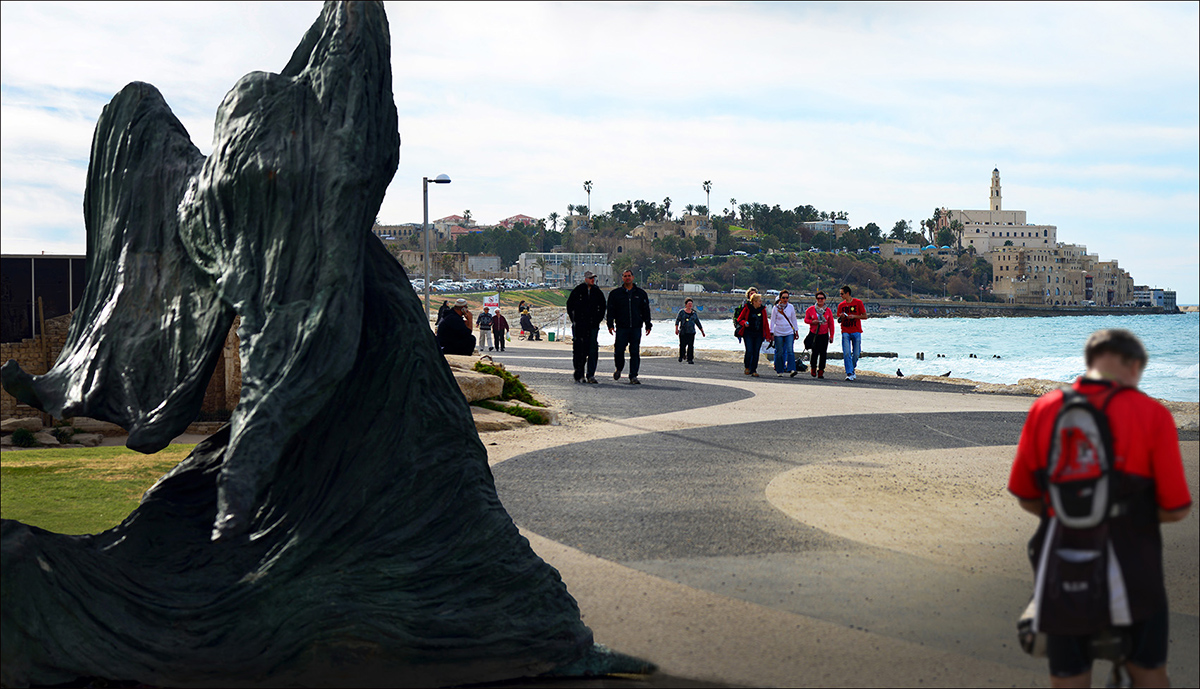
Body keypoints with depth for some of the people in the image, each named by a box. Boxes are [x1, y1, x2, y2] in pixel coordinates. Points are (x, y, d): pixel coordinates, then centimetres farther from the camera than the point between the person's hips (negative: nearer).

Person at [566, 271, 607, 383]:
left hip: (593, 325, 3)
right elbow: (569, 305, 7)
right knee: (579, 350, -2)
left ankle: (590, 375, -2)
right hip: (579, 325, -3)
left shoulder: (597, 292, 8)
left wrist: (599, 319, 11)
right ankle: (579, 375, 6)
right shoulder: (577, 290, 0)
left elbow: (603, 306, 21)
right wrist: (573, 319, 1)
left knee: (593, 350, -5)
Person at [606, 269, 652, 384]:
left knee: (635, 352, -3)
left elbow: (646, 310, 15)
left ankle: (633, 377, -1)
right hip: (621, 327, -1)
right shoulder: (615, 293, 9)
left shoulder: (640, 293, 12)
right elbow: (611, 310, 6)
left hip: (636, 327, 1)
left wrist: (648, 325, 9)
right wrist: (610, 324, -5)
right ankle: (619, 369, 22)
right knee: (619, 351, -5)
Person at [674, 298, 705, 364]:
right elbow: (677, 320, -4)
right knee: (682, 345, 1)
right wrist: (676, 329, -17)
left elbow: (698, 323, 19)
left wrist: (702, 332, 19)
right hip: (683, 332, -2)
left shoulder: (694, 313, 13)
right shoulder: (682, 312, 3)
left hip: (691, 332, 2)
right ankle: (681, 356, 27)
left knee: (691, 346, -6)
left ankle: (690, 359, -4)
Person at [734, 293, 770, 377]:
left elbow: (766, 323, 12)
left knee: (756, 353, 0)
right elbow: (739, 319, 6)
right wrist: (744, 323, -16)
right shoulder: (747, 308, -2)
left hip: (758, 335, 3)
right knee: (749, 351, -12)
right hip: (748, 333, -3)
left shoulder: (762, 309, 8)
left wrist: (768, 335, 8)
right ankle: (747, 367, 12)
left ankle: (753, 371, 7)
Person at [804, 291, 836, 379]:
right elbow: (806, 319, 11)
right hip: (814, 334, -1)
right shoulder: (810, 309, 3)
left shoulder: (828, 310, 6)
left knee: (823, 353, -3)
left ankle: (821, 371, 5)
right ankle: (813, 368, 15)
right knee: (815, 351, -8)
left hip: (824, 335, 2)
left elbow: (831, 324, 9)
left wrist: (831, 336, 5)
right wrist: (812, 321, -11)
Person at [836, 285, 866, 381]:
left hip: (856, 332, -2)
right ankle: (849, 373, -11)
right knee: (846, 353, -11)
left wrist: (854, 316, -13)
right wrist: (841, 317, -9)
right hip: (845, 332, 2)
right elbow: (838, 321, 15)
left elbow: (865, 316, 1)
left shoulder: (858, 302, 1)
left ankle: (852, 369, 26)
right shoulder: (841, 305, 10)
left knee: (856, 353, 2)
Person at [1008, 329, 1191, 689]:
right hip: (1131, 578, -2)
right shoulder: (1152, 415, -10)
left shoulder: (1044, 409, -2)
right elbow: (1176, 509, -8)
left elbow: (1025, 497, 4)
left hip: (1061, 578, 2)